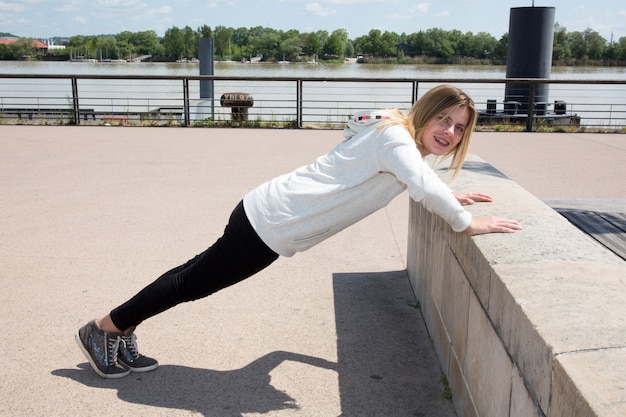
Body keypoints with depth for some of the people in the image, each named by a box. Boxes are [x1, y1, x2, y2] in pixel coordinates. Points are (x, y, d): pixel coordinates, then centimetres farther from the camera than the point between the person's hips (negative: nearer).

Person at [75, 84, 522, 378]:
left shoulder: (395, 133, 11)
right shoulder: (396, 136, -18)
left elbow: (417, 181, 31)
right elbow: (425, 186, -35)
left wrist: (449, 196, 19)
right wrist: (466, 223, -23)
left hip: (268, 217, 9)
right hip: (270, 224, -9)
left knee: (196, 277, 19)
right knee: (195, 281, 6)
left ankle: (124, 330, 35)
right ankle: (104, 329, 24)